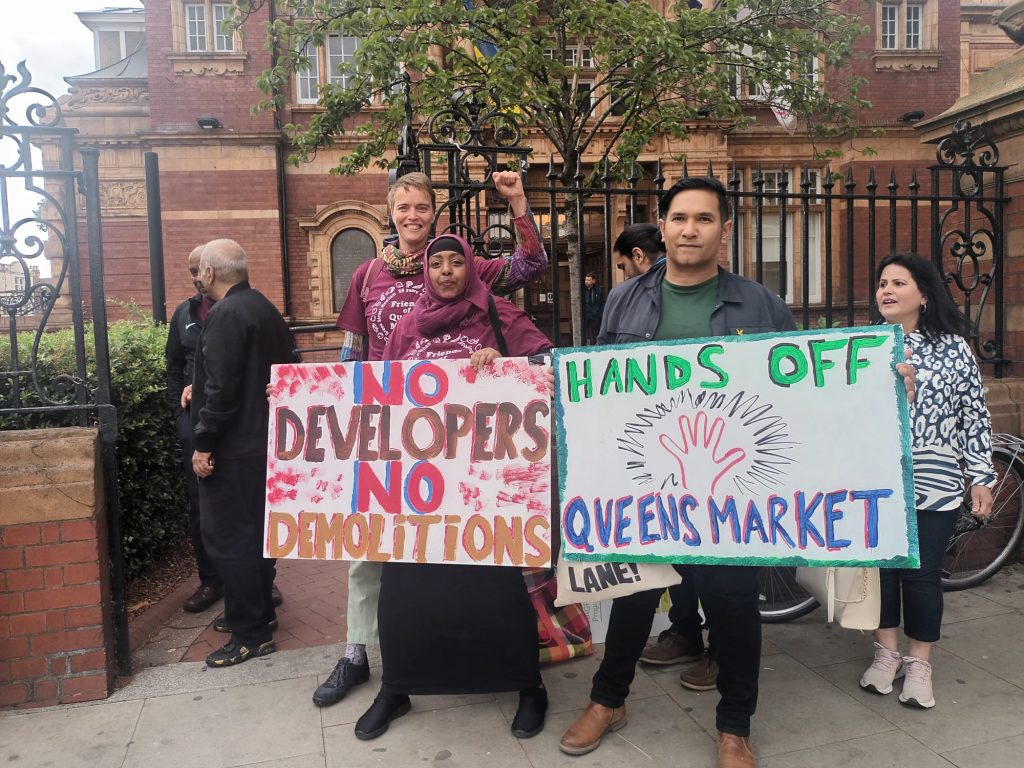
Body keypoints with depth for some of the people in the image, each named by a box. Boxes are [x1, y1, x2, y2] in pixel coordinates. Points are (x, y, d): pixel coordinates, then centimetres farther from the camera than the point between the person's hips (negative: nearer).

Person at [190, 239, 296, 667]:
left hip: (233, 449, -10)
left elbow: (221, 387, -24)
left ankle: (251, 634, 6)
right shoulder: (265, 308, 13)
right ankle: (260, 611, 32)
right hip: (265, 440, 10)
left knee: (229, 539, -2)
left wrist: (203, 444, -17)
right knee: (254, 530, 19)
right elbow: (287, 369, 19)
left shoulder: (226, 315, -17)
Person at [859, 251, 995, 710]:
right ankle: (887, 653, 29)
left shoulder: (953, 347, 0)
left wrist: (981, 478, 1)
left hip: (934, 486, -1)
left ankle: (919, 663, 25)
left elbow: (975, 417, 3)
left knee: (922, 574, 6)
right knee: (881, 567, 10)